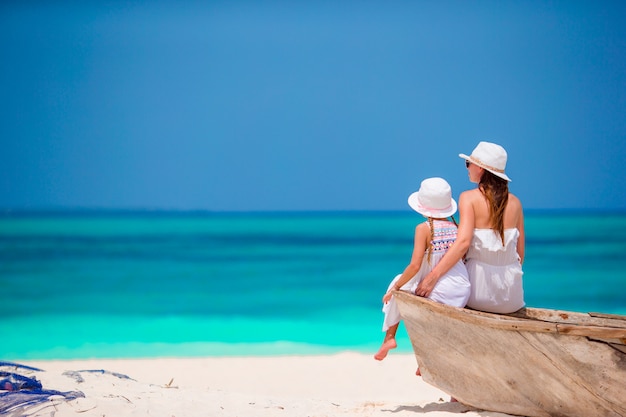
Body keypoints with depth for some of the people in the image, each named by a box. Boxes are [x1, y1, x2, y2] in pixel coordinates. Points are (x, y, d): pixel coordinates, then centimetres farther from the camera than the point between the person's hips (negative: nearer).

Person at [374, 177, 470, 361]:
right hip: (461, 295, 5)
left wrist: (394, 288, -2)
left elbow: (415, 265, -15)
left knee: (399, 283, 23)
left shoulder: (424, 228, -10)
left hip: (437, 294, -5)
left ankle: (389, 337, 26)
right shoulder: (455, 227, 4)